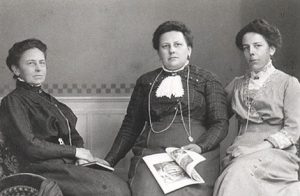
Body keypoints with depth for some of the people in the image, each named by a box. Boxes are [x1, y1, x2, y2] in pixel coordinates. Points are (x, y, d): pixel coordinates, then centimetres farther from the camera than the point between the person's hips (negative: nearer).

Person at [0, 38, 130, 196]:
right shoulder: (13, 102, -1)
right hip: (45, 170, -8)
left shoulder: (47, 99, 25)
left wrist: (81, 156, -1)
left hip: (69, 164, 8)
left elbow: (71, 134, 22)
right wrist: (75, 151, -7)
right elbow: (29, 146, -12)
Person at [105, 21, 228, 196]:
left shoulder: (207, 80, 14)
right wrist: (108, 162, 9)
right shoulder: (146, 82, 20)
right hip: (151, 151, 2)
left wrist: (200, 146, -14)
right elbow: (130, 127, 20)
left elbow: (220, 123, 6)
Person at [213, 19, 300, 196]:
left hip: (277, 153, -3)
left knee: (240, 171, -33)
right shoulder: (237, 85, 18)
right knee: (235, 173, -32)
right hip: (242, 154, 3)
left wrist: (258, 148, -15)